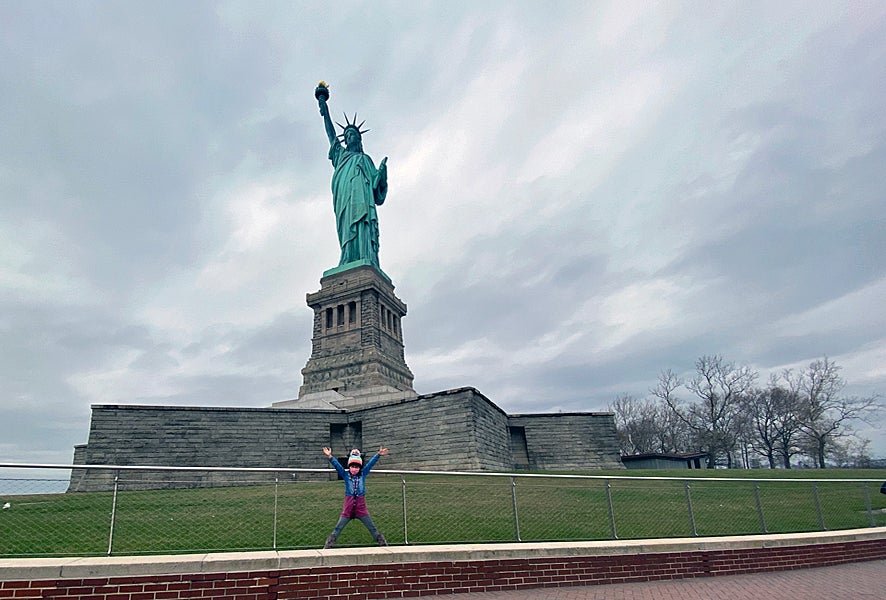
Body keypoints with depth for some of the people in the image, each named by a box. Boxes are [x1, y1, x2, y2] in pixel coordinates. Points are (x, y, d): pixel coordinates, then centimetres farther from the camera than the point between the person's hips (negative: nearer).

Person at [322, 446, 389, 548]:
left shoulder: (363, 474, 4)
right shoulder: (345, 475, 1)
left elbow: (371, 463, -1)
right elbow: (337, 465, -10)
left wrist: (379, 454, -10)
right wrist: (330, 457, -21)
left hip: (361, 508, 1)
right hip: (348, 509, -1)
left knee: (372, 528, 6)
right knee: (337, 529, 3)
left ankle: (383, 543, 15)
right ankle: (327, 546, 12)